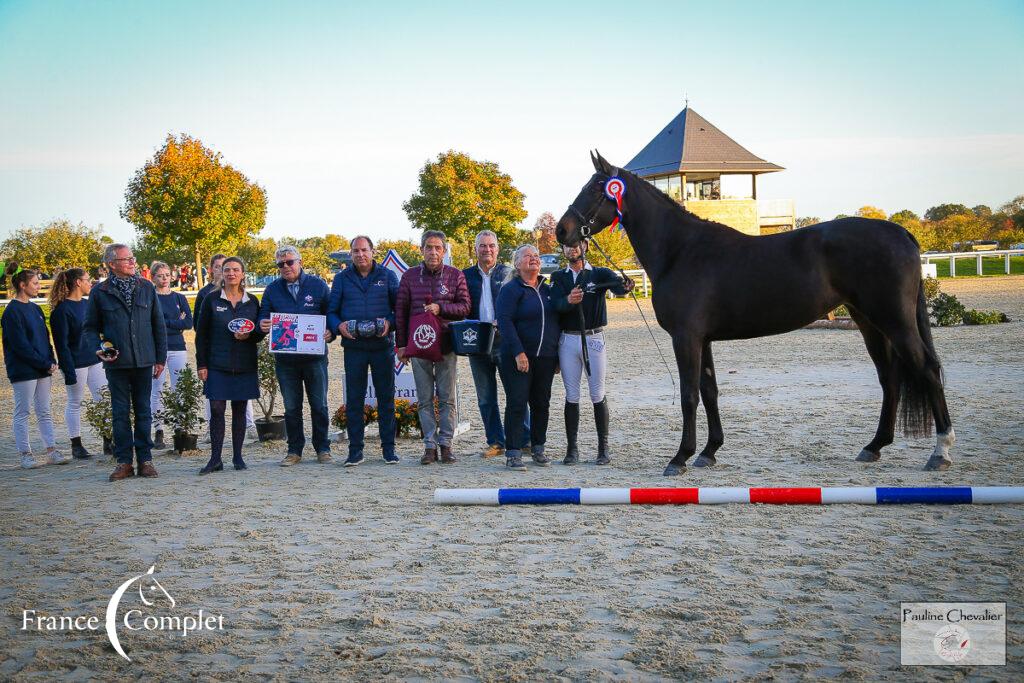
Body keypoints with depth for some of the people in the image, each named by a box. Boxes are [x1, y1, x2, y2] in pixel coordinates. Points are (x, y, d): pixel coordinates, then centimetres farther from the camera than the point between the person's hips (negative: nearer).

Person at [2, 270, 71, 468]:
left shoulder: (35, 309, 13)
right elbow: (21, 345, -16)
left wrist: (52, 361, 1)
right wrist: (45, 364, -14)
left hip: (42, 370, 8)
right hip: (23, 370, -8)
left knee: (44, 413, 9)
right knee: (22, 413, 1)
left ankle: (52, 452, 12)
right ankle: (26, 455, 6)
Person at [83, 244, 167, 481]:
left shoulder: (146, 288, 4)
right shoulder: (100, 292, 0)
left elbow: (158, 325, 8)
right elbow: (91, 327, 6)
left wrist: (160, 357, 6)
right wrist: (99, 350, -11)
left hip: (144, 361, 1)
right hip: (116, 362, -1)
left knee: (144, 412, 7)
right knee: (120, 412, 5)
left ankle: (145, 459, 14)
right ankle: (124, 462, 10)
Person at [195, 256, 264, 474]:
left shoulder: (252, 302, 8)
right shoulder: (211, 300, 2)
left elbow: (261, 332, 13)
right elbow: (201, 334, 2)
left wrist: (249, 335, -10)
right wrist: (202, 364, -4)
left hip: (245, 365, 2)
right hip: (217, 365, -2)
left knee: (239, 409, 5)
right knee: (217, 409, -5)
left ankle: (237, 457, 13)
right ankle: (215, 459, 0)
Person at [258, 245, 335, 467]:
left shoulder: (317, 285, 3)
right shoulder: (272, 289, 7)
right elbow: (263, 315, 8)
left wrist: (330, 332, -14)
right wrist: (263, 324, -16)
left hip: (315, 355, -2)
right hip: (285, 358, 2)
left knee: (319, 405, 4)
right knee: (291, 407, 8)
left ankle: (322, 449, 15)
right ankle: (294, 450, 16)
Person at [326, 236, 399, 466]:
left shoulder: (387, 276, 6)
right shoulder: (342, 279, 9)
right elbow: (331, 311, 9)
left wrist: (390, 323, -14)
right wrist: (339, 325, -11)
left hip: (382, 346, 0)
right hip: (353, 346, 1)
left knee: (386, 398, 5)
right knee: (353, 399, 1)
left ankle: (388, 448, 13)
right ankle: (355, 450, 8)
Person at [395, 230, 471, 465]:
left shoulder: (456, 276, 3)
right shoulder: (409, 276, 6)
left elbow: (464, 307, 1)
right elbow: (400, 311, 7)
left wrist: (440, 308, -15)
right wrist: (401, 344, 4)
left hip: (446, 345, -1)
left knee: (447, 397, 2)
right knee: (424, 399, 4)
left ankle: (446, 444, 10)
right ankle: (430, 446, 9)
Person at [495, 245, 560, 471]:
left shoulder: (547, 290, 14)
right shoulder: (510, 289, -4)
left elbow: (555, 321, 19)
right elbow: (505, 321, -13)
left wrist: (557, 355, 14)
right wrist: (518, 352, -20)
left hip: (546, 357, 6)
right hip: (518, 357, -5)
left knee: (541, 404, 9)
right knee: (516, 404, -6)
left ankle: (538, 449, 19)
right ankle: (513, 454, -4)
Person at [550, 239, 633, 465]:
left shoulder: (600, 274, 3)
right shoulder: (558, 277, 8)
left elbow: (616, 284, -19)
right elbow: (557, 305, -10)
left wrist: (626, 285, -44)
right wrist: (569, 300, -34)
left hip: (594, 339, -2)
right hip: (568, 340, 2)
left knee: (598, 395, 2)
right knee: (571, 396, 4)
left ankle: (603, 447, 7)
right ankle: (572, 448, 8)